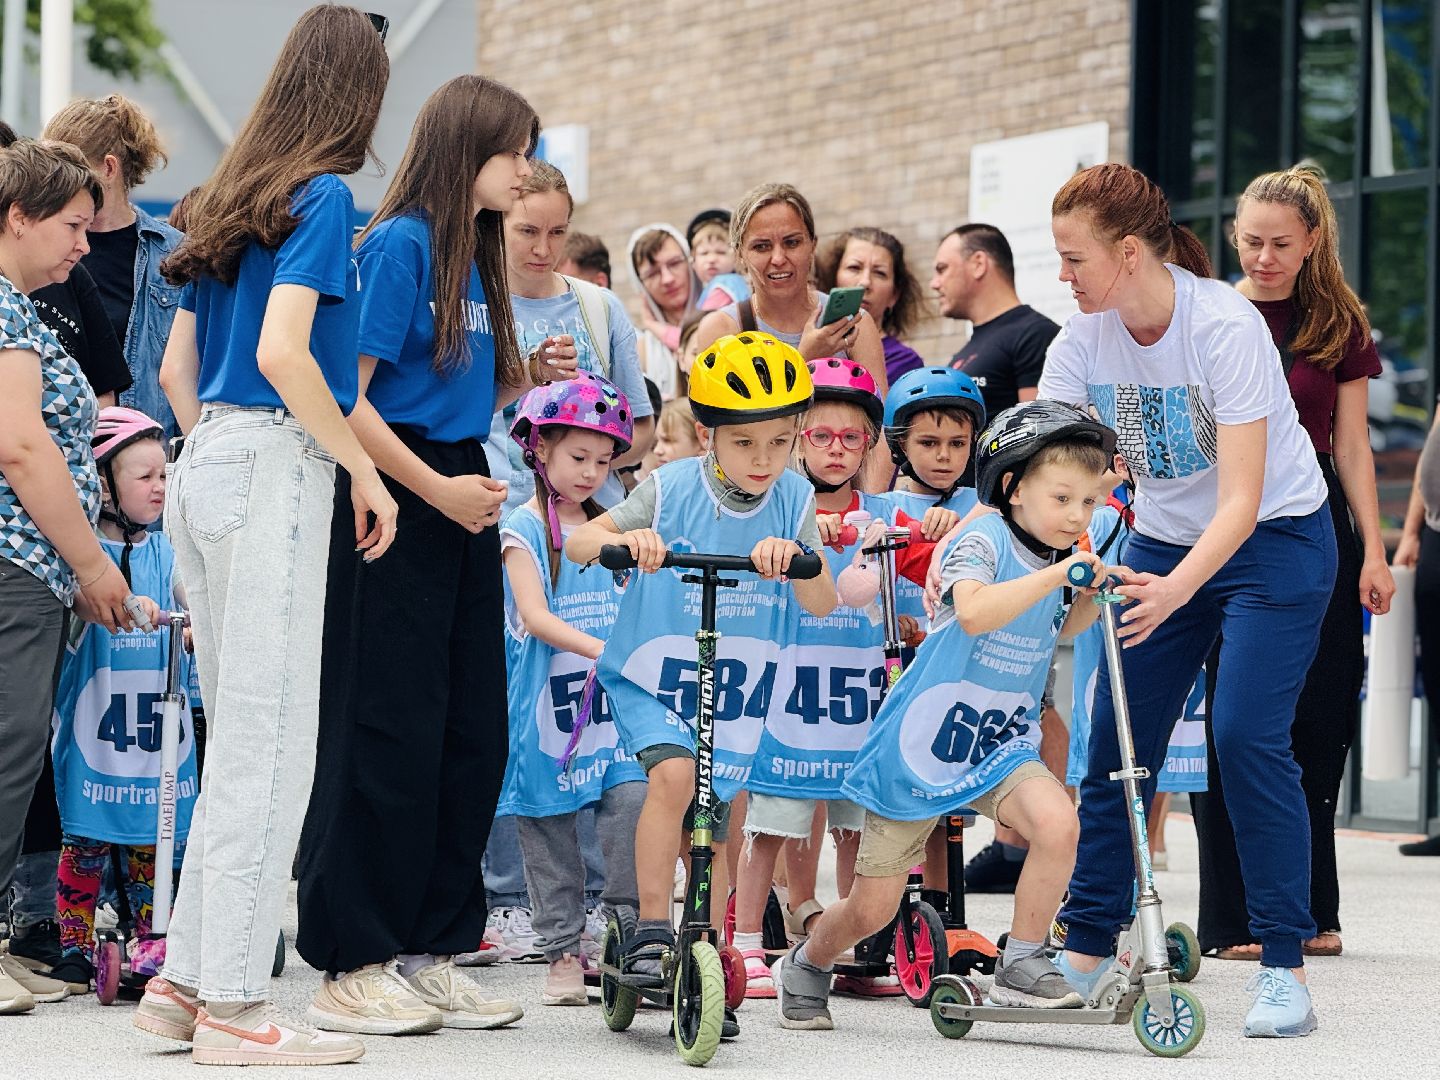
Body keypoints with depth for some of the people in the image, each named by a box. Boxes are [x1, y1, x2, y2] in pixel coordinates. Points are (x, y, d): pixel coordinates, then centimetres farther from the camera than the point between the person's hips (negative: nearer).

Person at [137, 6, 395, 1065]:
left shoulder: (236, 199, 16)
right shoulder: (323, 195, -8)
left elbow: (177, 367, 18)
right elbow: (283, 353, -19)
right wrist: (366, 470, -11)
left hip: (204, 465, 8)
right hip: (276, 468, -8)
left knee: (241, 742, 14)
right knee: (272, 747, -5)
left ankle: (186, 978, 15)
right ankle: (234, 1003, -5)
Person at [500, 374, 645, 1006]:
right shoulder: (524, 530, -2)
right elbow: (534, 617, -13)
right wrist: (604, 651, -25)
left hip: (611, 705, 4)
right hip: (546, 709, -4)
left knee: (633, 802, -14)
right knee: (549, 835, 2)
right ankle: (563, 954, 11)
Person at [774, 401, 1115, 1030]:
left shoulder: (1065, 558, 2)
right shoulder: (983, 541, -18)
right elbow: (974, 612, -39)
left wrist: (1091, 599, 4)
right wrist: (1056, 573, -41)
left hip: (1000, 745, 5)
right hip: (919, 745, -5)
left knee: (1058, 823, -26)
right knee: (872, 907, 4)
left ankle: (1020, 966, -11)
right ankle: (807, 966, 35)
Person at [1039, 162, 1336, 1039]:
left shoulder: (1225, 325, -27)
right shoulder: (1082, 342, -10)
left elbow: (1241, 497, -31)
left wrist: (1177, 588, -46)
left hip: (1274, 541, -6)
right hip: (1163, 541, 6)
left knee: (1247, 736, -18)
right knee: (1117, 739, -1)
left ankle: (1285, 967, -10)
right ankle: (1088, 950, 9)